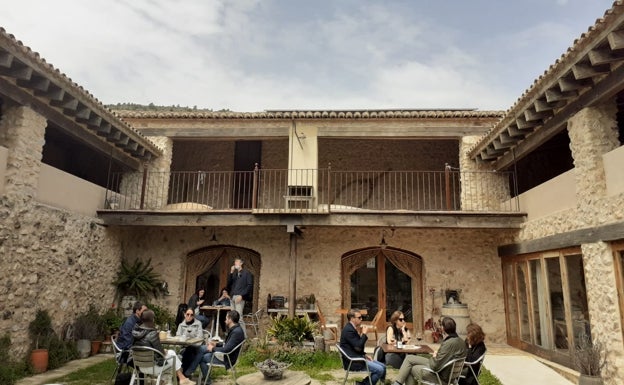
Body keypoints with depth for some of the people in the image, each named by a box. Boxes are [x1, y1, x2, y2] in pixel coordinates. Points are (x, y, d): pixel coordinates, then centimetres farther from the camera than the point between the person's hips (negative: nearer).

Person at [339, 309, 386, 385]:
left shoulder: (351, 328, 13)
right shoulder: (348, 330, -20)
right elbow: (358, 347, -23)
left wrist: (365, 355, 7)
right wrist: (364, 333, -14)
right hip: (352, 361, -10)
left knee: (382, 367, 5)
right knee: (379, 370, -17)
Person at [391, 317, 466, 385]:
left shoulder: (449, 343, -28)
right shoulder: (459, 340, 1)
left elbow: (435, 365, -26)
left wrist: (434, 357, -5)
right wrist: (437, 355, -2)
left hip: (440, 375, -9)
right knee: (409, 358, 9)